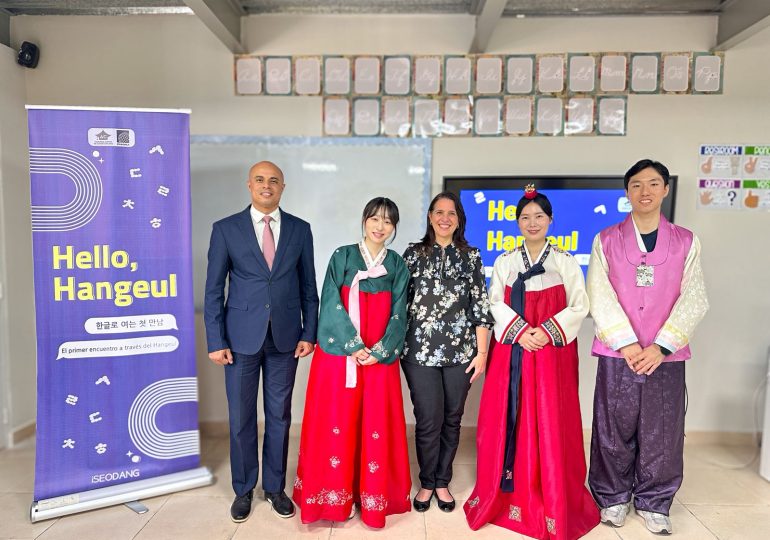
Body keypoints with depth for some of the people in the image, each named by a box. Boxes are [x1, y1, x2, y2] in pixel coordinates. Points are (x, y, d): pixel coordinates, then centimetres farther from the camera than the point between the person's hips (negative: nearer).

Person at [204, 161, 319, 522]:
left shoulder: (300, 229, 4)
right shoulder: (226, 229, -1)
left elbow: (308, 286, 7)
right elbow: (213, 290, -1)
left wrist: (309, 333, 1)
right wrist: (215, 341, -6)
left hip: (285, 337, 1)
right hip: (241, 337, -1)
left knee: (279, 416, 12)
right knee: (241, 418, 10)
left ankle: (275, 487, 30)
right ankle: (243, 489, 29)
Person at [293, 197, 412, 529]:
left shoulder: (397, 266, 7)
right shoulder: (342, 257, 1)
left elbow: (398, 315, 2)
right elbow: (332, 306, -7)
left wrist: (378, 351, -11)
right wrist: (354, 346, -14)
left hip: (380, 359, 2)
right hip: (339, 355, -1)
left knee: (376, 428, 6)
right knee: (337, 425, 4)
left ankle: (373, 498, 22)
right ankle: (336, 496, 20)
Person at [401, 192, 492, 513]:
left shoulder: (471, 256, 7)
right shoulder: (414, 253, 5)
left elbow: (481, 306, 4)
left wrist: (481, 352, 0)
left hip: (460, 351, 1)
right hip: (420, 350, -1)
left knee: (452, 419, 10)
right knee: (429, 421, 2)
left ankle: (442, 482, 29)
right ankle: (427, 483, 25)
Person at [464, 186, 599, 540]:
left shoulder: (566, 262, 5)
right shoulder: (505, 262, 10)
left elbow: (580, 306, 0)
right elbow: (495, 304, 2)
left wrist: (547, 331, -14)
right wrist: (520, 331, -14)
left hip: (553, 352, -1)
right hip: (511, 351, 2)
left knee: (550, 424, 0)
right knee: (507, 420, 3)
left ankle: (553, 502, 14)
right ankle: (509, 493, 17)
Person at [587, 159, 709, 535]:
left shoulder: (686, 242, 5)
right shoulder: (606, 240, 2)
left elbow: (694, 299, -2)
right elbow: (600, 297, -5)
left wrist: (661, 346, -13)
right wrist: (627, 344, -14)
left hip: (666, 356, 1)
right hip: (617, 354, -1)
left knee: (662, 432, 9)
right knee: (614, 430, 7)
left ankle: (653, 503, 28)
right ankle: (613, 497, 26)